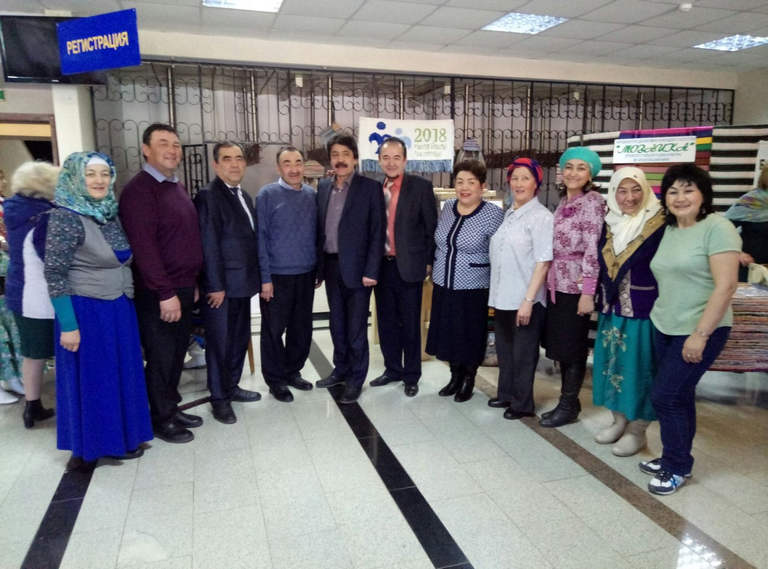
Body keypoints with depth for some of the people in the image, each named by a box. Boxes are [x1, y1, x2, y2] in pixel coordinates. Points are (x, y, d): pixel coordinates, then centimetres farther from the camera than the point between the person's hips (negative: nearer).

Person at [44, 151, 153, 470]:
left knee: (121, 375, 14)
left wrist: (127, 297, 13)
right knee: (92, 379, 6)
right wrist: (68, 325, -18)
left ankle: (120, 436, 31)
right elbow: (54, 275, -16)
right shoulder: (66, 218, -15)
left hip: (120, 309, 7)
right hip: (86, 311, -7)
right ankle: (90, 445, 24)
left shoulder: (112, 213, 5)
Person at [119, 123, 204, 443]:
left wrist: (192, 282, 14)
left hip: (182, 289, 8)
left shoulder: (177, 187, 13)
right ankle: (161, 419, 20)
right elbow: (143, 245, -20)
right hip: (157, 294, -8)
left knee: (177, 354, 16)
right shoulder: (139, 189, -13)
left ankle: (172, 408, 31)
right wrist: (166, 293, -20)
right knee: (160, 357, 4)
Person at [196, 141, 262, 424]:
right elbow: (209, 244, -16)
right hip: (221, 286, -8)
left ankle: (231, 386, 32)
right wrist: (216, 286, -18)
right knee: (219, 342, 3)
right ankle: (219, 398, 17)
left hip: (243, 284, 8)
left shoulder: (244, 197, 14)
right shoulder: (208, 196, -12)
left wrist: (254, 277, 12)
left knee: (240, 338, 17)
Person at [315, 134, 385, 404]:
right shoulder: (323, 187, 9)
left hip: (356, 268, -5)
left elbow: (377, 232, -9)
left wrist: (371, 271, -14)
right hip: (331, 266, 5)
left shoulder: (370, 187, -6)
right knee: (337, 323, 16)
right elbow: (319, 228, 12)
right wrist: (318, 266, 8)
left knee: (356, 327, 3)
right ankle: (341, 369, 32)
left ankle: (356, 379, 16)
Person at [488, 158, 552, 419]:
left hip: (525, 299, -7)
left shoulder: (541, 217, -12)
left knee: (523, 353, 6)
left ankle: (522, 404, 21)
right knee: (504, 349, 18)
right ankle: (506, 393, 34)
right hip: (502, 297, 7)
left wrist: (528, 300, -20)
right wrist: (495, 294, 13)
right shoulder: (508, 215, 10)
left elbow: (543, 262, -16)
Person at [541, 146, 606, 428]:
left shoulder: (593, 201, -9)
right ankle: (568, 401, 26)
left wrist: (588, 292, -19)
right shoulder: (563, 202, 13)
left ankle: (568, 406, 16)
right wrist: (550, 279, 15)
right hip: (556, 283, 7)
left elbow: (593, 248, -15)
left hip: (576, 285, -7)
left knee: (572, 346, 2)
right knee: (559, 344, 13)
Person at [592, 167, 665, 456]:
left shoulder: (659, 225, -10)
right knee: (612, 364, 13)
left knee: (638, 367, 3)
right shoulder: (609, 226, 7)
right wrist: (601, 302, 12)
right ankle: (618, 420, 30)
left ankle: (637, 429, 18)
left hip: (643, 311, -6)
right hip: (611, 310, 6)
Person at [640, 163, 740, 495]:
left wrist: (700, 335, -19)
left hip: (700, 332, -6)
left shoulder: (717, 228, -13)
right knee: (679, 396, 15)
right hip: (665, 329, 6)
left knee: (664, 395, -6)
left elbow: (725, 286, -18)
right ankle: (674, 459, 28)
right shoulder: (668, 230, 9)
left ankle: (678, 468, 13)